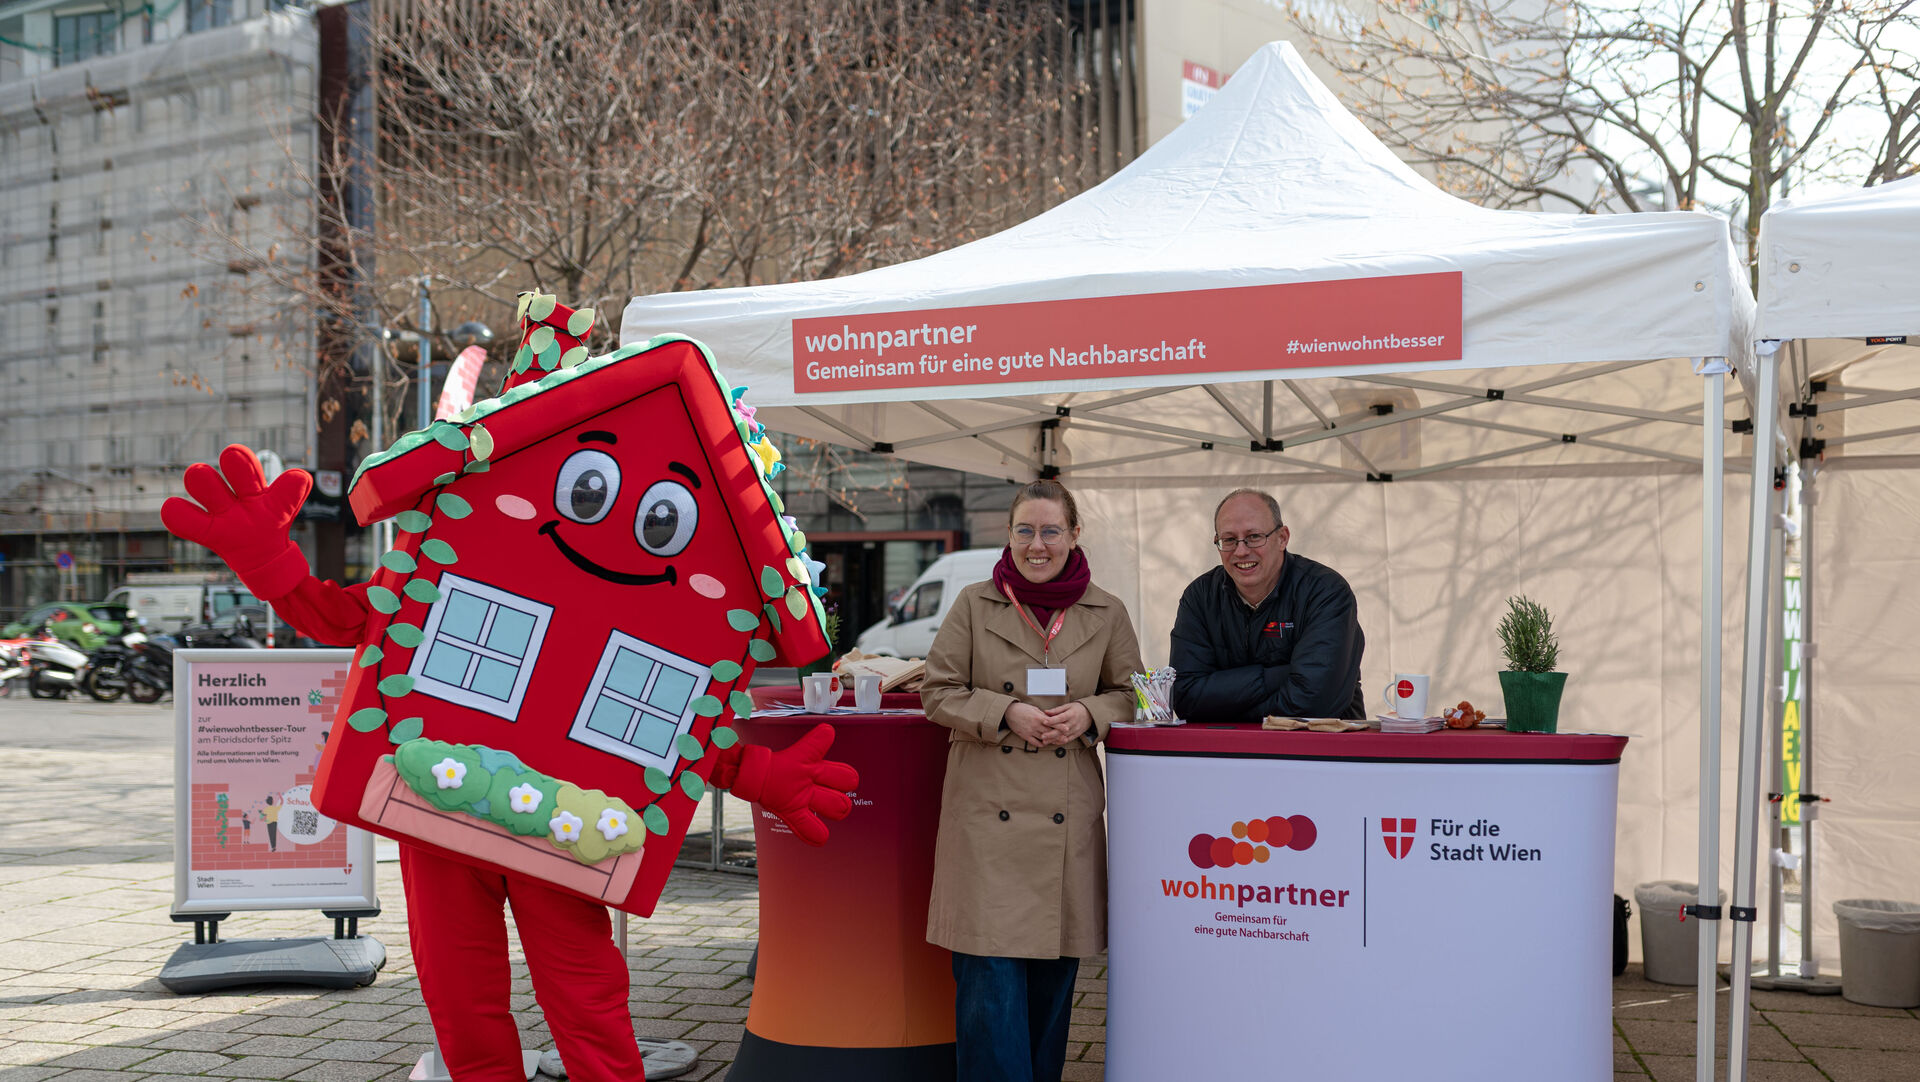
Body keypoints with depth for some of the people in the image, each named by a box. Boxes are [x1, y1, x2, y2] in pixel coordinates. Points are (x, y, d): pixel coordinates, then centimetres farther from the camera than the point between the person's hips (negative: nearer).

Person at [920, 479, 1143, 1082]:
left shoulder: (1106, 614, 6)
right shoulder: (975, 605, 3)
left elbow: (1130, 695, 13)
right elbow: (938, 692, 3)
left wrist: (1088, 714, -8)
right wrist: (1007, 713, -12)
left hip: (1067, 815, 2)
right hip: (989, 808, -2)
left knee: (1054, 968, 8)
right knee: (989, 964, -5)